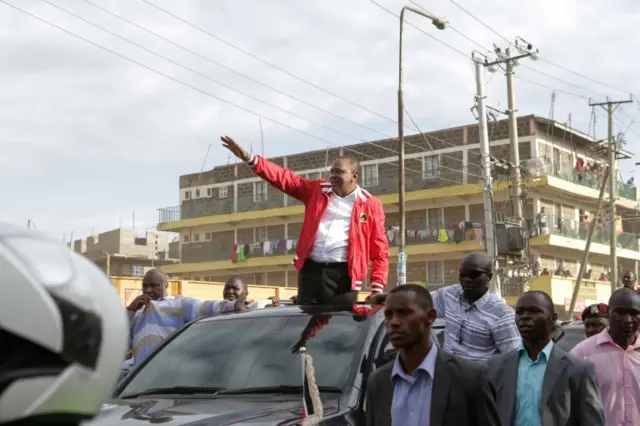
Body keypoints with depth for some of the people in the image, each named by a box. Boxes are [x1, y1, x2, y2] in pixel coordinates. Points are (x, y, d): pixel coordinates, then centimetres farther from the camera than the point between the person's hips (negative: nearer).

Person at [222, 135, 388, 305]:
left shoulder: (370, 204, 4)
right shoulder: (317, 190, 13)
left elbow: (379, 248, 3)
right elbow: (283, 178, 9)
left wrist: (377, 286, -6)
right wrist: (249, 158, -2)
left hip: (343, 274, -3)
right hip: (311, 269, 3)